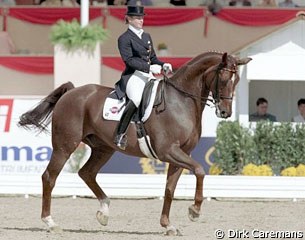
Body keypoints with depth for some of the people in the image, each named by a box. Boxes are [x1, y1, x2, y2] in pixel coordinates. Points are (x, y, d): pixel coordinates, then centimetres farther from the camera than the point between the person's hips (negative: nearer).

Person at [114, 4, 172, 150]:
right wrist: (149, 67, -21)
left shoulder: (147, 37, 21)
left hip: (149, 77, 8)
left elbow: (153, 58, 24)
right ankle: (120, 134, -31)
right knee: (136, 99, -34)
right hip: (133, 76, -8)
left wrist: (163, 65, 3)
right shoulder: (124, 39, -2)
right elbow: (129, 60, -13)